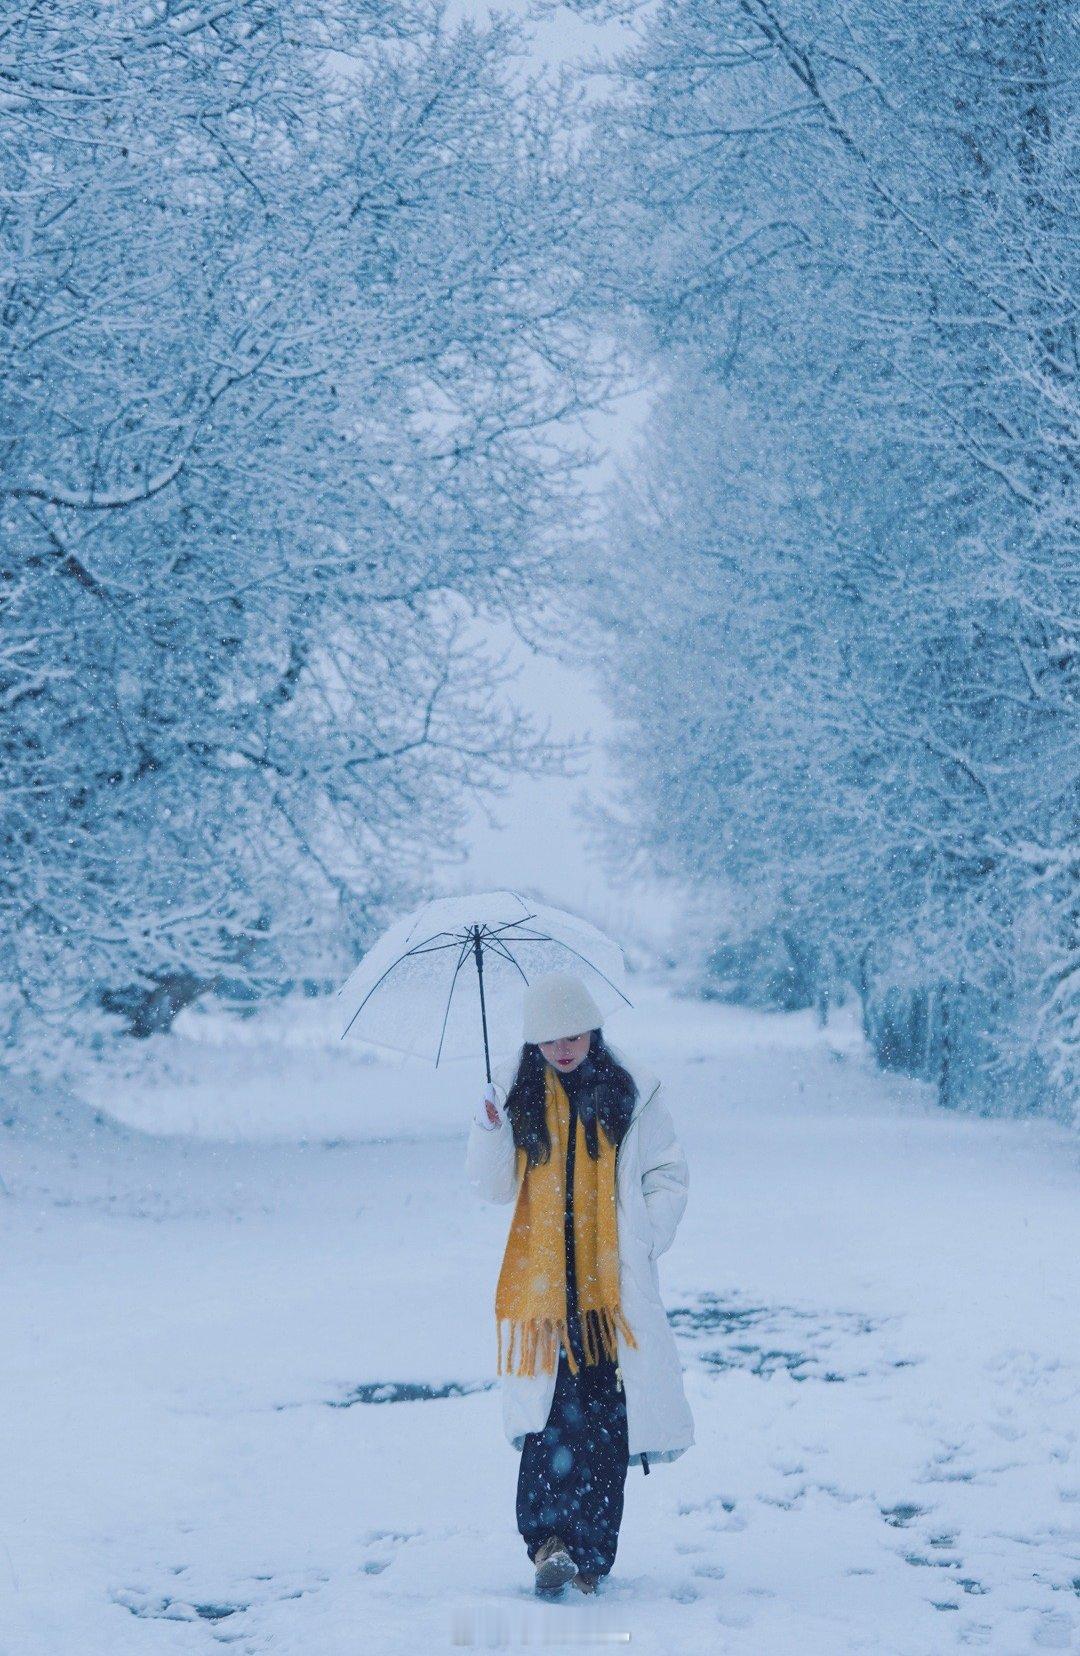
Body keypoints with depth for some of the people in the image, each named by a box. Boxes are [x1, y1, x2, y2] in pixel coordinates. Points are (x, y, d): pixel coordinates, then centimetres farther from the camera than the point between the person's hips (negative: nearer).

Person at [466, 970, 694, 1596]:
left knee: (606, 1414, -1)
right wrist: (491, 1130, -14)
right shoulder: (517, 1092, 7)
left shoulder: (630, 1091, 4)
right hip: (543, 1280, 0)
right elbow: (494, 1186, 4)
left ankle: (591, 1554, 7)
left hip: (612, 1281, 0)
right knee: (553, 1409, -13)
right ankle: (548, 1537, -13)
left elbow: (669, 1174, 8)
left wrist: (646, 1239, -5)